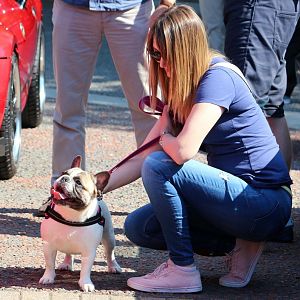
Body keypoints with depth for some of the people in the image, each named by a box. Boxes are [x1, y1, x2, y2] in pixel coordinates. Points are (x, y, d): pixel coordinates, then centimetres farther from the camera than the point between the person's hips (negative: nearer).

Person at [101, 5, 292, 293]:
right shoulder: (179, 91, 10)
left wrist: (165, 138, -5)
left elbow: (183, 151, -29)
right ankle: (239, 242, 8)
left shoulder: (218, 77, -18)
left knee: (160, 167, -21)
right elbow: (143, 158, 9)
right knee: (137, 227, 7)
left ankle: (182, 270, -10)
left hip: (264, 202, -10)